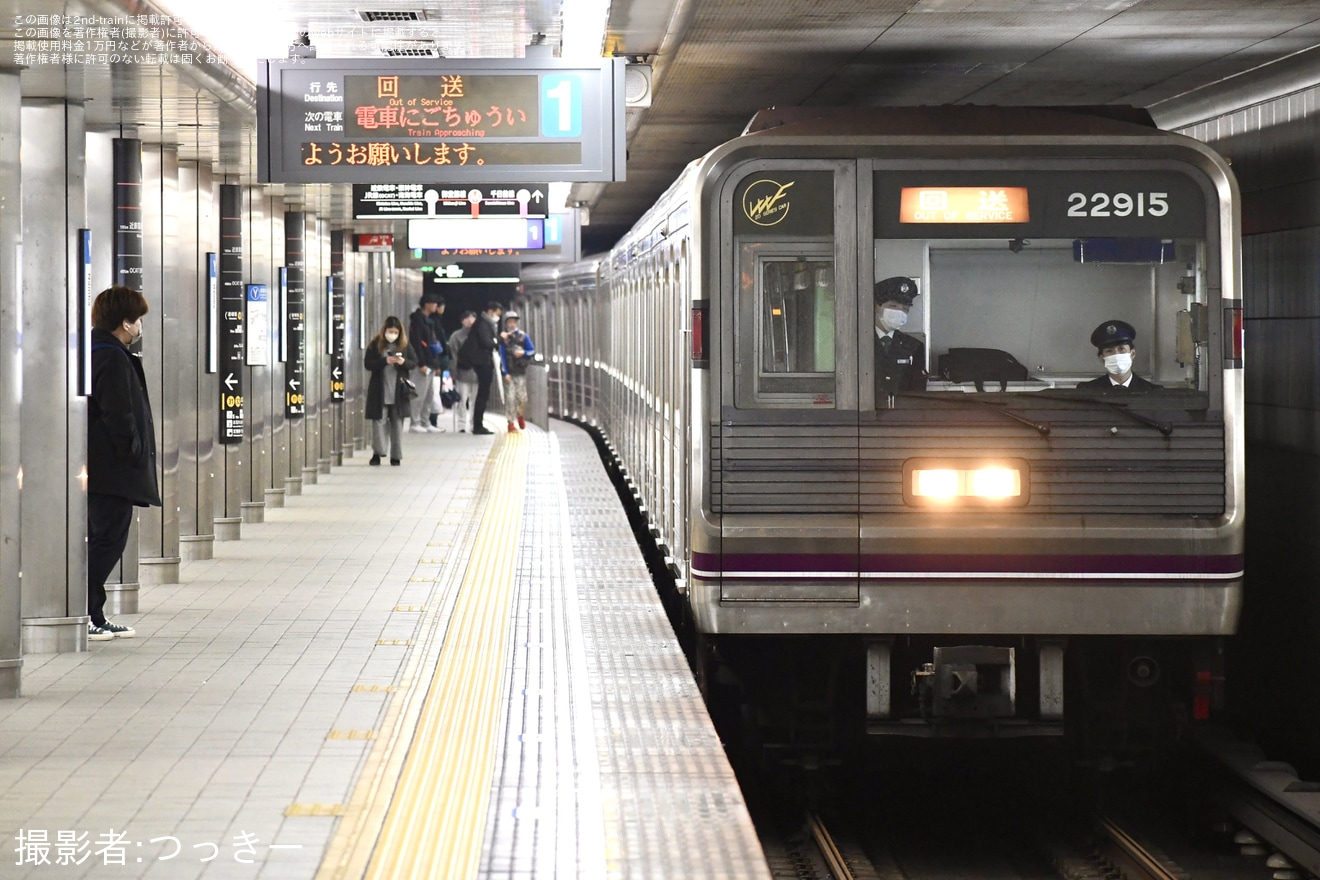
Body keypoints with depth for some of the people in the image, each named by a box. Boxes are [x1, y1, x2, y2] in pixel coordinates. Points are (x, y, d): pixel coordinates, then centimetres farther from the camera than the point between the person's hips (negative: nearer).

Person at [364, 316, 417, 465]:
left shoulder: (405, 345, 3)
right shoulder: (375, 344, -2)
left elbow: (414, 362, 7)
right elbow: (367, 363, -6)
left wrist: (404, 362, -14)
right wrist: (385, 361, -19)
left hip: (399, 391, 2)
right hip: (380, 391, -2)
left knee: (397, 423, 6)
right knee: (379, 421, -2)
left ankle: (396, 456, 12)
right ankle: (377, 452, 6)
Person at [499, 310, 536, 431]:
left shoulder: (523, 336, 1)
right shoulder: (503, 338, -5)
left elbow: (532, 351, 5)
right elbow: (502, 356, -6)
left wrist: (523, 353, -17)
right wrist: (505, 373, -11)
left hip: (521, 372, 2)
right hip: (509, 372, -2)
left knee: (522, 398, 1)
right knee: (510, 397, -7)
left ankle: (520, 415, 31)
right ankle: (510, 423, 0)